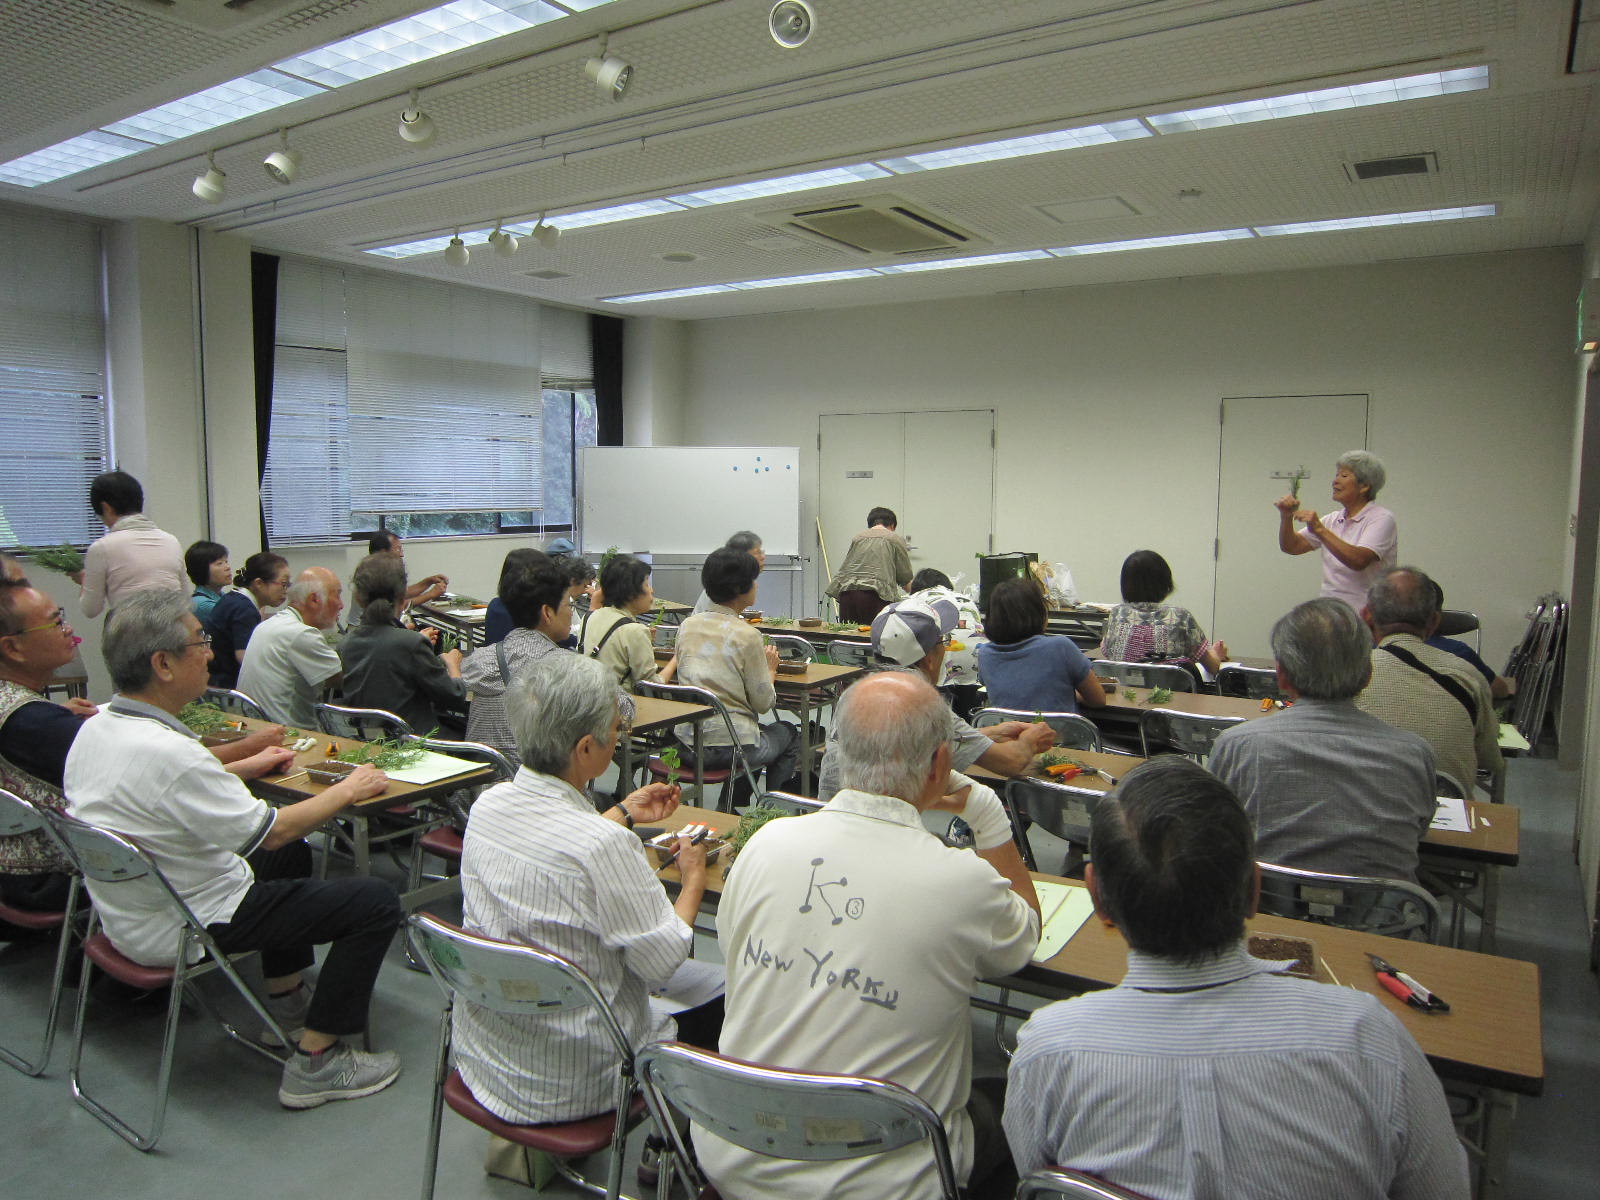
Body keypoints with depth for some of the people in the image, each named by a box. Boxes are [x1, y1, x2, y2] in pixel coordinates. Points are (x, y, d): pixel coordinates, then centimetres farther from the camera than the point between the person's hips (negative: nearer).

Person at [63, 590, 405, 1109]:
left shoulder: (95, 727, -1)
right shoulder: (166, 752, -32)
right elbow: (270, 830, -23)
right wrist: (348, 790, -8)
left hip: (125, 909, 10)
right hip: (185, 926, -10)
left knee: (290, 854, 30)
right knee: (375, 902, -10)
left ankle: (287, 1002, 35)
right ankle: (314, 1063, -1)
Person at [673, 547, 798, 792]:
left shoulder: (687, 626, 3)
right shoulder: (746, 635, -15)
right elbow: (764, 703, -9)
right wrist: (770, 670, 10)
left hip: (686, 744, 6)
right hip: (730, 748, -6)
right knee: (789, 733, 26)